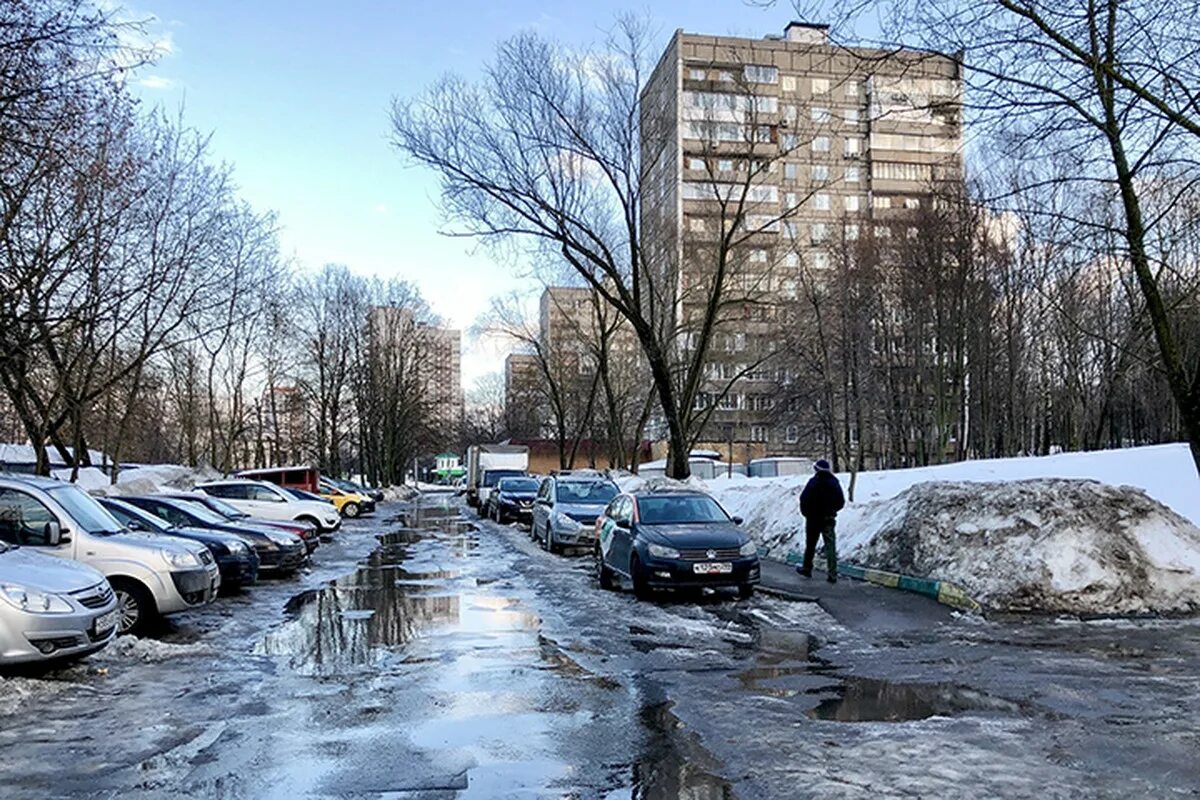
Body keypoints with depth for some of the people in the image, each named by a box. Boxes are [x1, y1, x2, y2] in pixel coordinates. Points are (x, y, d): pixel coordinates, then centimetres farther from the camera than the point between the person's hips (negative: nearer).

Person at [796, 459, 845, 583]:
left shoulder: (813, 482, -14)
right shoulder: (834, 483, 0)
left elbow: (804, 499, -16)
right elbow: (841, 502, 5)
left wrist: (806, 512, 0)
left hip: (814, 518, -3)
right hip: (829, 519, 3)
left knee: (810, 544, 14)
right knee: (831, 547, 4)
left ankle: (807, 568, 27)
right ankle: (832, 575, 0)